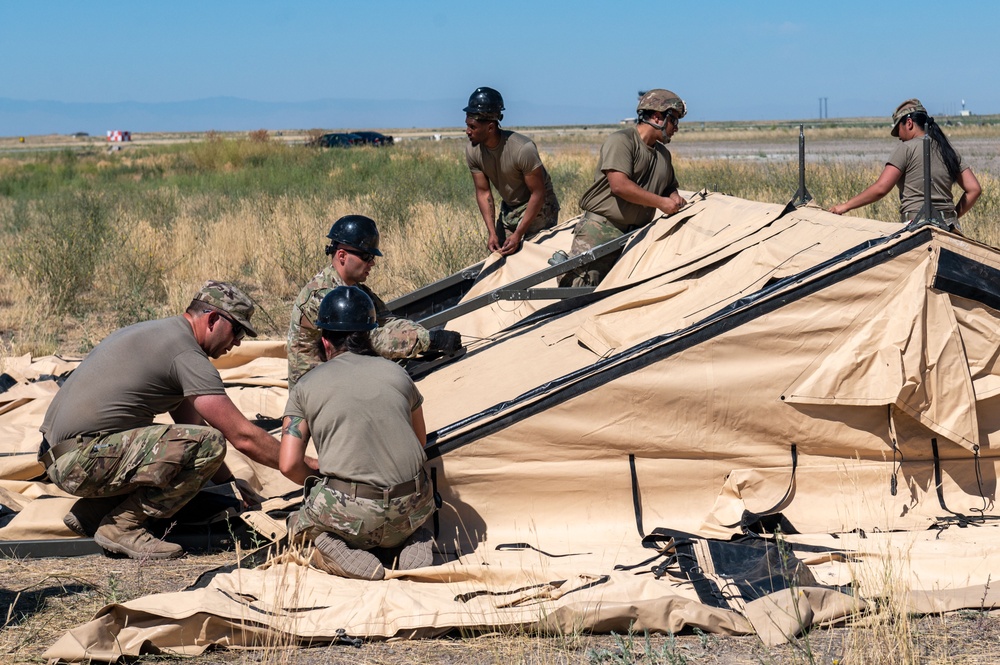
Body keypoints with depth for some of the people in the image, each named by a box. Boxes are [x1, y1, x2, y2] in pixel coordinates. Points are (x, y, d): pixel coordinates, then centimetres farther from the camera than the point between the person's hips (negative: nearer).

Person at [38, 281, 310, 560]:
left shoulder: (158, 332, 20)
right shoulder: (186, 354, -12)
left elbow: (190, 422, 25)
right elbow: (243, 437, -13)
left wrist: (228, 482, 21)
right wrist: (310, 466, -4)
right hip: (82, 461, -10)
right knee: (208, 444, -18)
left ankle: (89, 514, 13)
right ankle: (122, 526, -10)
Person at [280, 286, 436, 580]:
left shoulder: (305, 387, 5)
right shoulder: (396, 373, 13)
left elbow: (290, 465, 0)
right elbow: (420, 442, 25)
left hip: (349, 514, -3)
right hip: (411, 510, 3)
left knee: (299, 526, 28)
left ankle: (331, 549, -5)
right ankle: (409, 542, 4)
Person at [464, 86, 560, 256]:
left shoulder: (522, 149, -31)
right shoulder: (473, 151, -14)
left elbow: (538, 194, -25)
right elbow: (483, 192, -7)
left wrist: (518, 235, -27)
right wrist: (492, 233, -16)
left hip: (538, 207, -6)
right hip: (508, 208, 6)